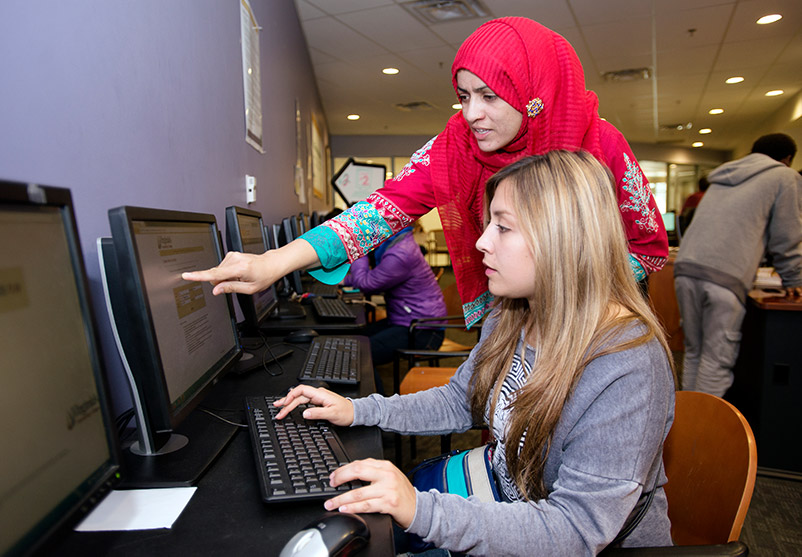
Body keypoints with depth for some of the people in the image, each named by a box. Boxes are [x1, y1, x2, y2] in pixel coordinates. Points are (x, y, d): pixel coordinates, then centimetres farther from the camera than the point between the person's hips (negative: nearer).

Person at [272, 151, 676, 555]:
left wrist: (423, 511, -38)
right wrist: (358, 410, -6)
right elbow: (461, 401, 4)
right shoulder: (510, 318, -6)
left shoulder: (627, 370, -31)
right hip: (507, 502, 6)